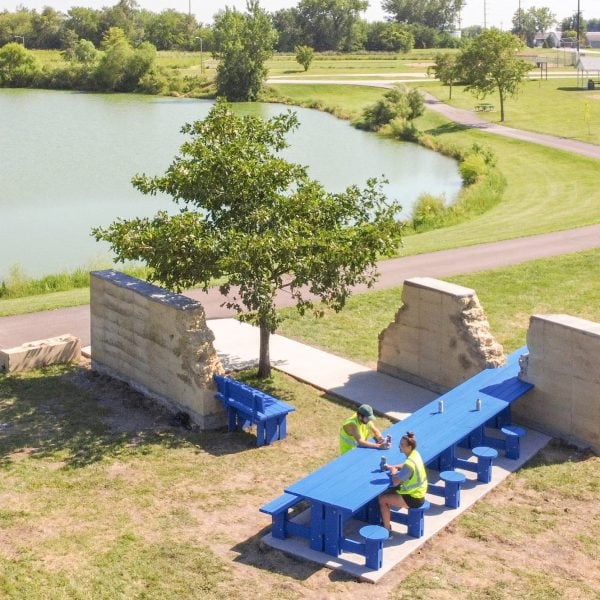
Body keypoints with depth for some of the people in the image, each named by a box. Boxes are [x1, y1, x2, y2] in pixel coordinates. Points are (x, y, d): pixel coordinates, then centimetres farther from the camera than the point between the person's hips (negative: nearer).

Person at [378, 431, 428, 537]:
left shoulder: (409, 464, -30)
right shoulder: (415, 454, -2)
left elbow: (395, 482, -25)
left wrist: (393, 472, -5)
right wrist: (392, 467, 3)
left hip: (413, 499, -9)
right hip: (418, 492, 9)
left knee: (382, 499, -6)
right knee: (386, 493, 15)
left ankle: (387, 530, 4)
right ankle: (385, 520, 23)